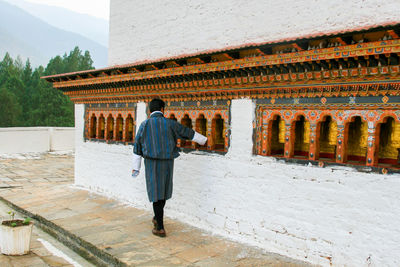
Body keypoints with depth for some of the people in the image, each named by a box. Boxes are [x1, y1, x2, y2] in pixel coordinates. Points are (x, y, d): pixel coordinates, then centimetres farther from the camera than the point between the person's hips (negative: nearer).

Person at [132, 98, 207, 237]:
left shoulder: (144, 125, -1)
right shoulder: (170, 123, -1)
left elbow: (137, 146, 2)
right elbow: (189, 133, 10)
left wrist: (136, 167, 10)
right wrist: (204, 140, 26)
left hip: (152, 163, -1)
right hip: (167, 163, 2)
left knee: (156, 193, 2)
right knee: (164, 190, 20)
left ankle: (160, 228, 3)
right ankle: (157, 218, 38)